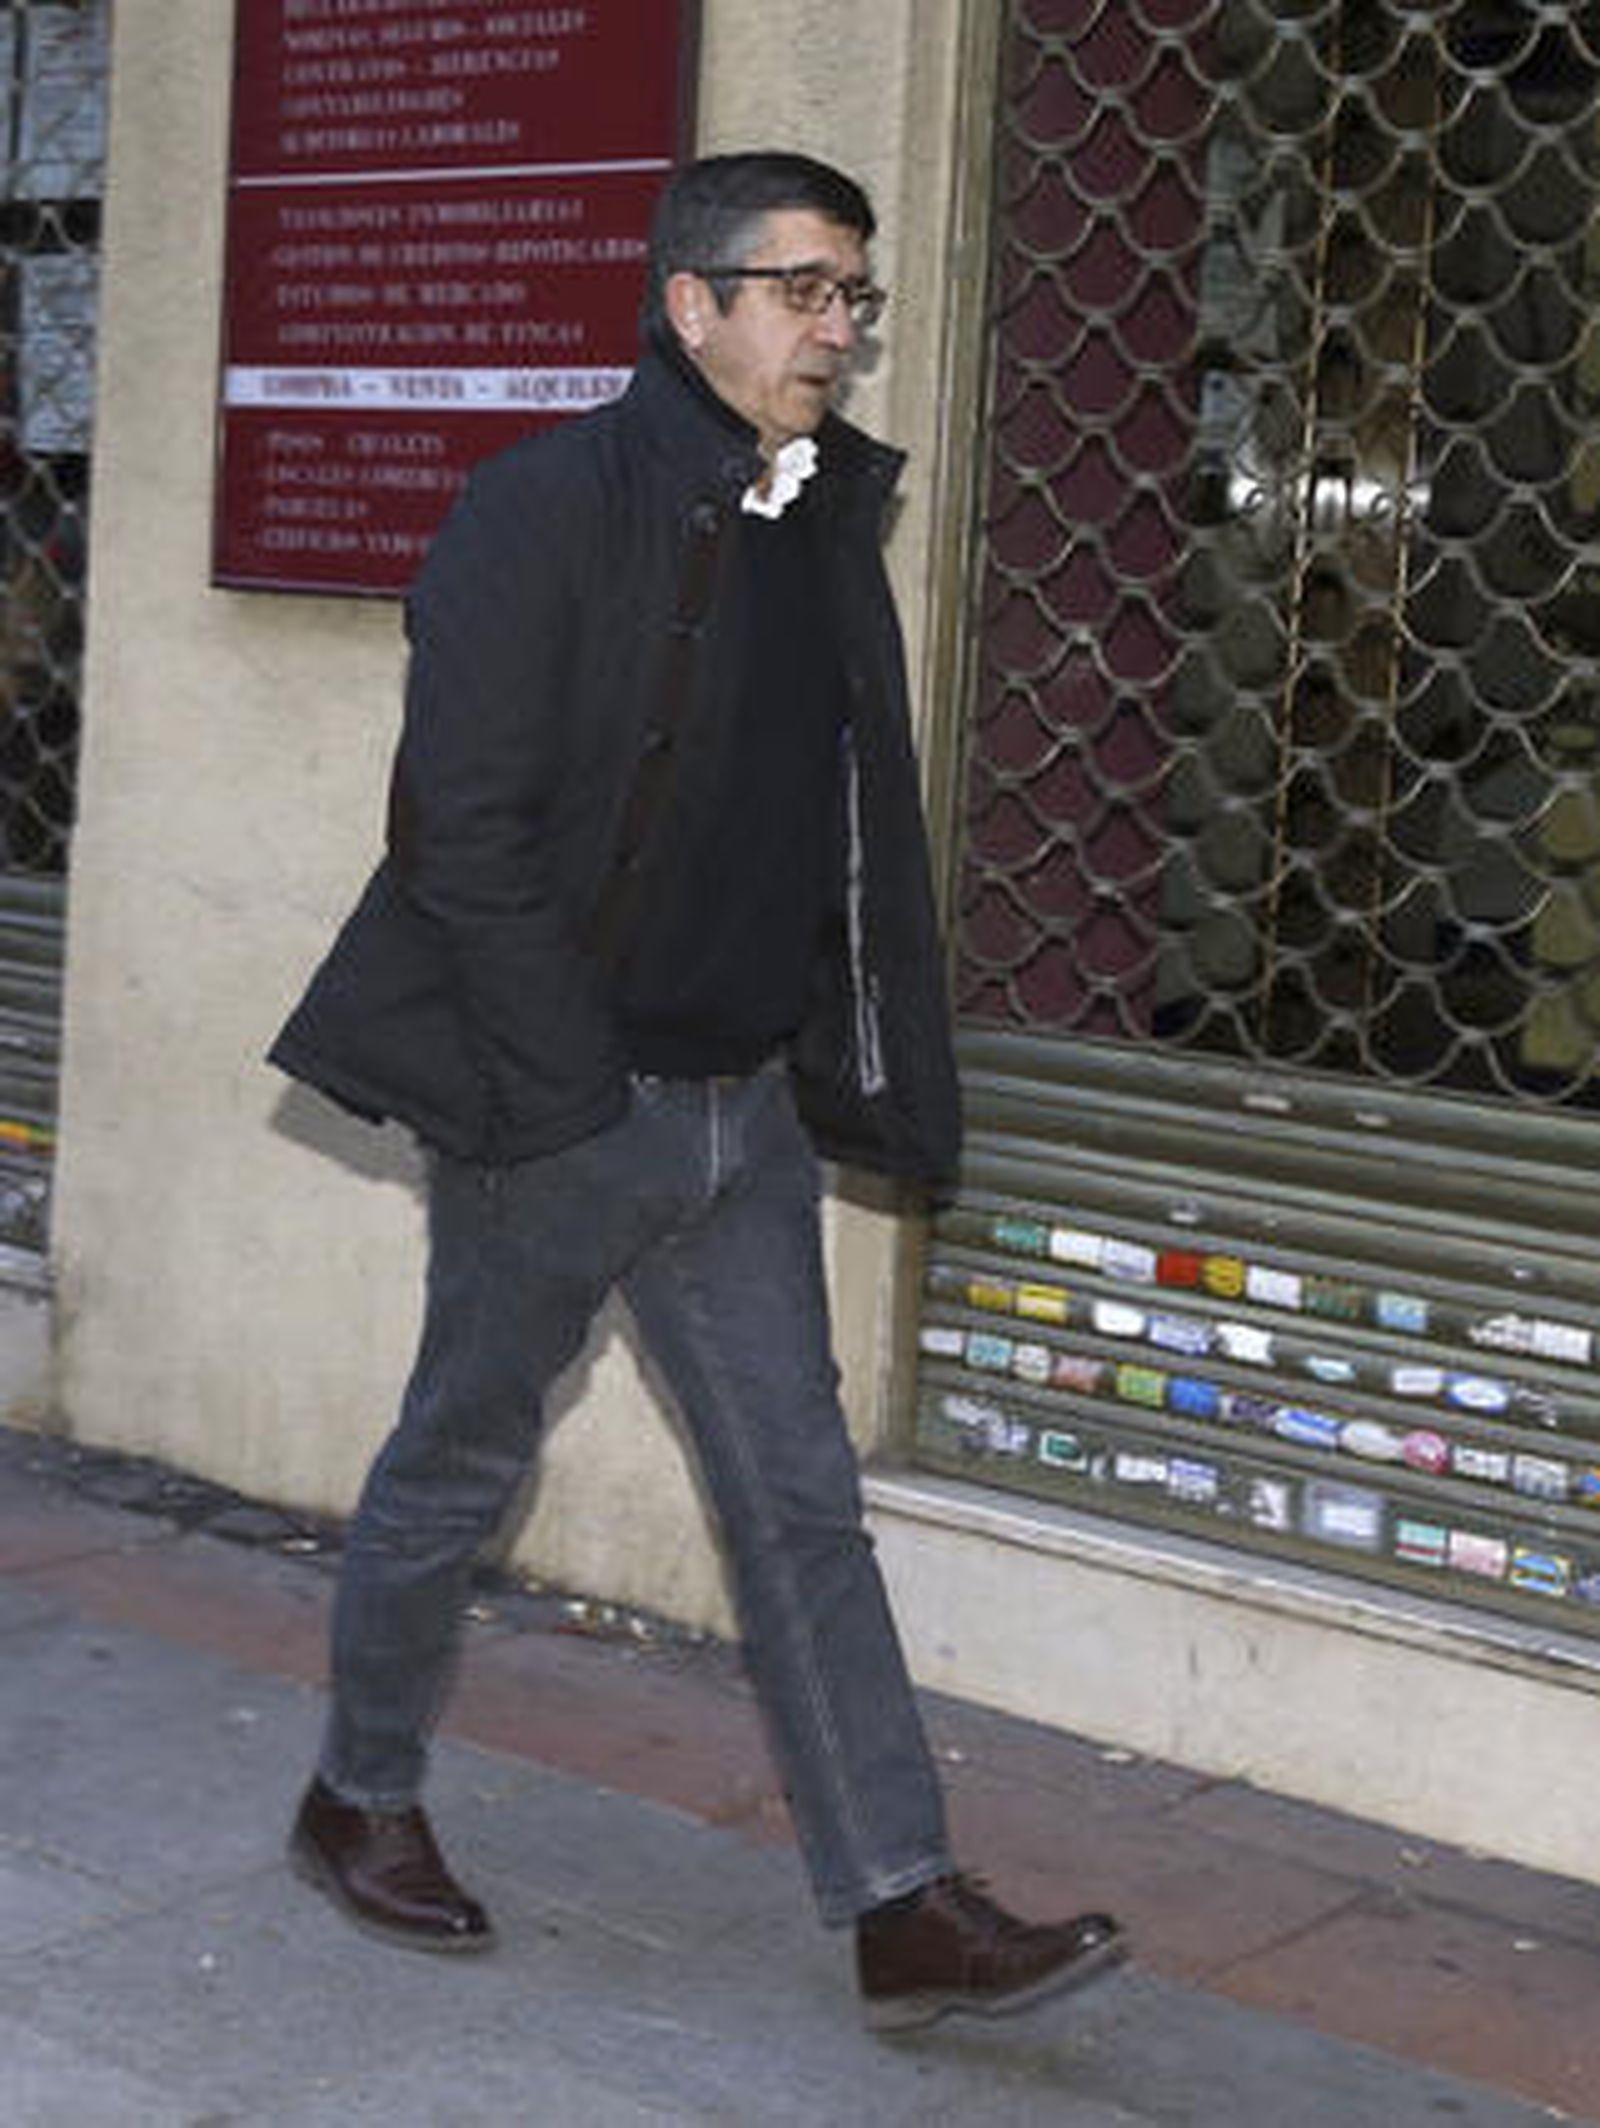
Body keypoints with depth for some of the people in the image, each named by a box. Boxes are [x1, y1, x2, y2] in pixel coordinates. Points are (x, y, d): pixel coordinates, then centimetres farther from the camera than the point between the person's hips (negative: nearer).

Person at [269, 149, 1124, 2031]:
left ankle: (903, 1909, 11)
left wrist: (868, 1081, 7)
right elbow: (463, 824, -17)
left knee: (802, 1500, 6)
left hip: (747, 1104, 7)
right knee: (460, 1465, 10)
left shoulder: (828, 526, 11)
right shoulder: (550, 506, -12)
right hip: (557, 1108, -6)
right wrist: (570, 1086, -18)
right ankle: (360, 1801, 32)